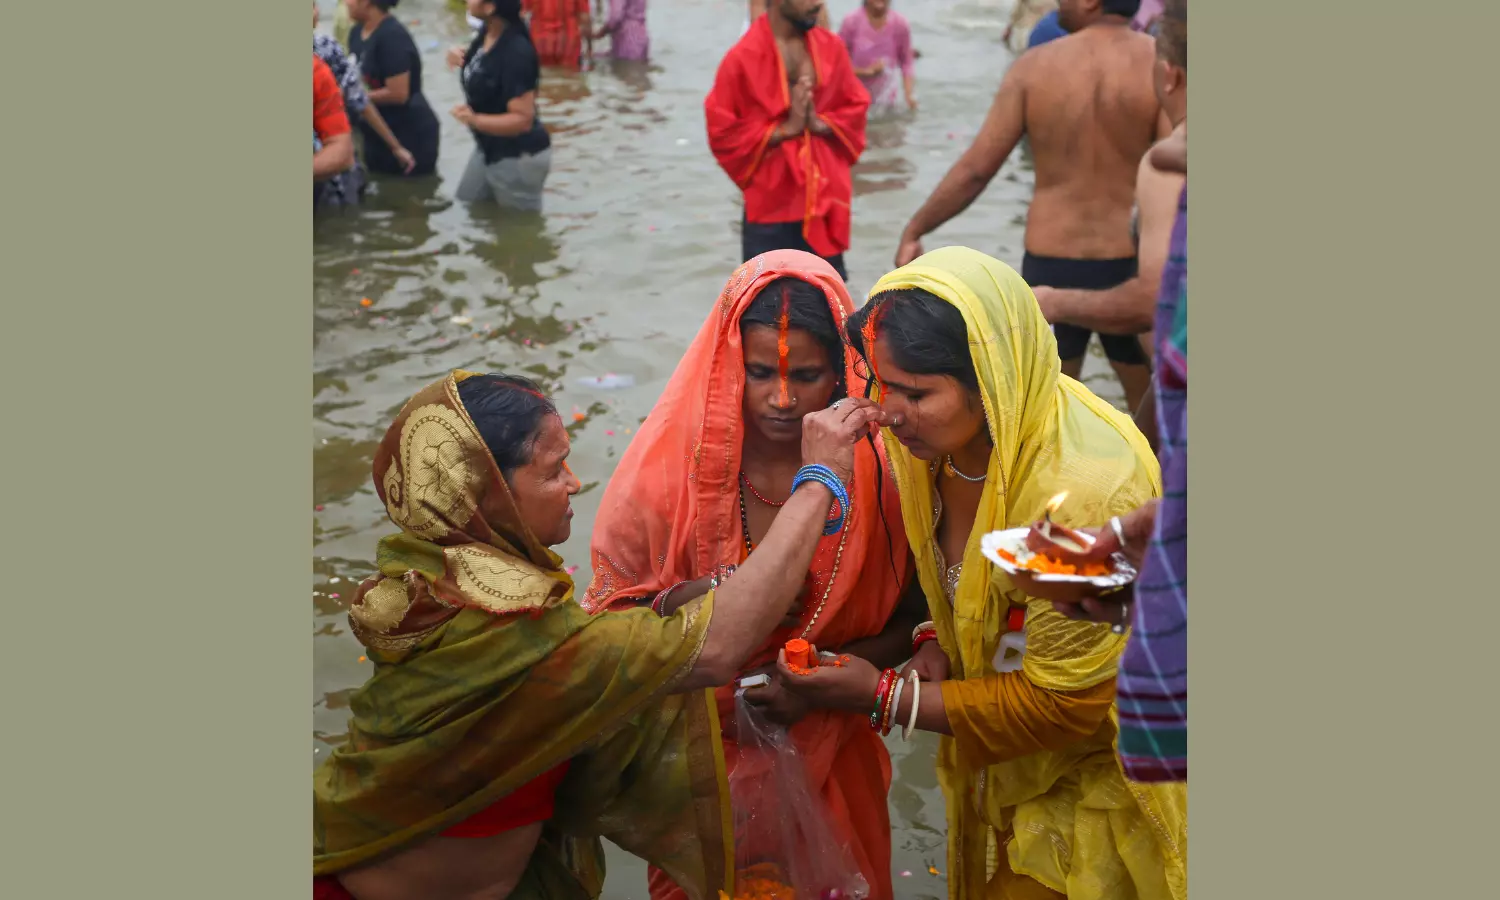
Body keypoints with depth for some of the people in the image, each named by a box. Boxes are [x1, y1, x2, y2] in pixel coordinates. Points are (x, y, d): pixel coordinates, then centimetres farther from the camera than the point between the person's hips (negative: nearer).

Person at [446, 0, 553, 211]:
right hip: (489, 148, 9)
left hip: (519, 157, -9)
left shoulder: (517, 53, -30)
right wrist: (460, 55, -2)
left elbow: (523, 119, -30)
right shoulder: (487, 35, -3)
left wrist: (475, 120, -44)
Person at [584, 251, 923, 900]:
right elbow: (608, 614, -11)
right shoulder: (668, 468, -18)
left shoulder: (879, 469, -16)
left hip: (830, 758, 1)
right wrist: (682, 604, -30)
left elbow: (912, 620, -6)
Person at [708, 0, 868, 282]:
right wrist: (784, 129, -17)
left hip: (825, 195, 4)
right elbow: (723, 134, -11)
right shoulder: (743, 57, -13)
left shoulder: (831, 46, 1)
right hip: (770, 203, -4)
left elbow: (856, 107, 9)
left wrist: (821, 123, -11)